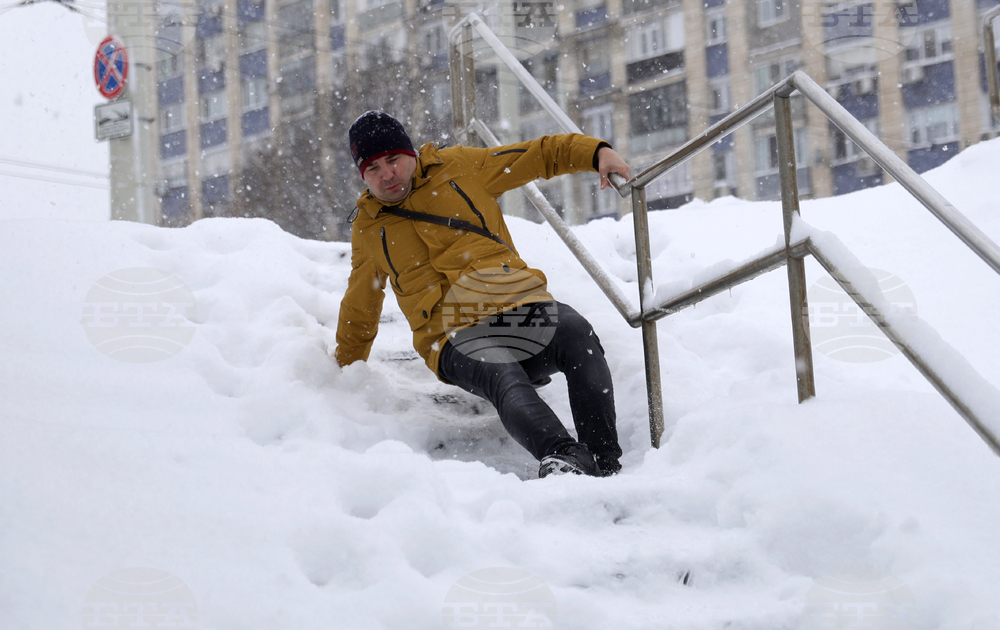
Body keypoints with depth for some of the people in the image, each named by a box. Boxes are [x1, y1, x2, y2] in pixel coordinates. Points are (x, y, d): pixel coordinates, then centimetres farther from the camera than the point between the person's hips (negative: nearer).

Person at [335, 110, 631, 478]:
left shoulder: (458, 168, 16)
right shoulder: (368, 230, 19)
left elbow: (539, 155, 20)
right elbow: (359, 312, 35)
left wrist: (595, 153, 5)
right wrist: (346, 372, 41)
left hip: (523, 304, 1)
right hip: (459, 338, -1)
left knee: (578, 336, -33)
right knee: (505, 379, -37)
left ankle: (605, 464, -39)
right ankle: (560, 456, -59)